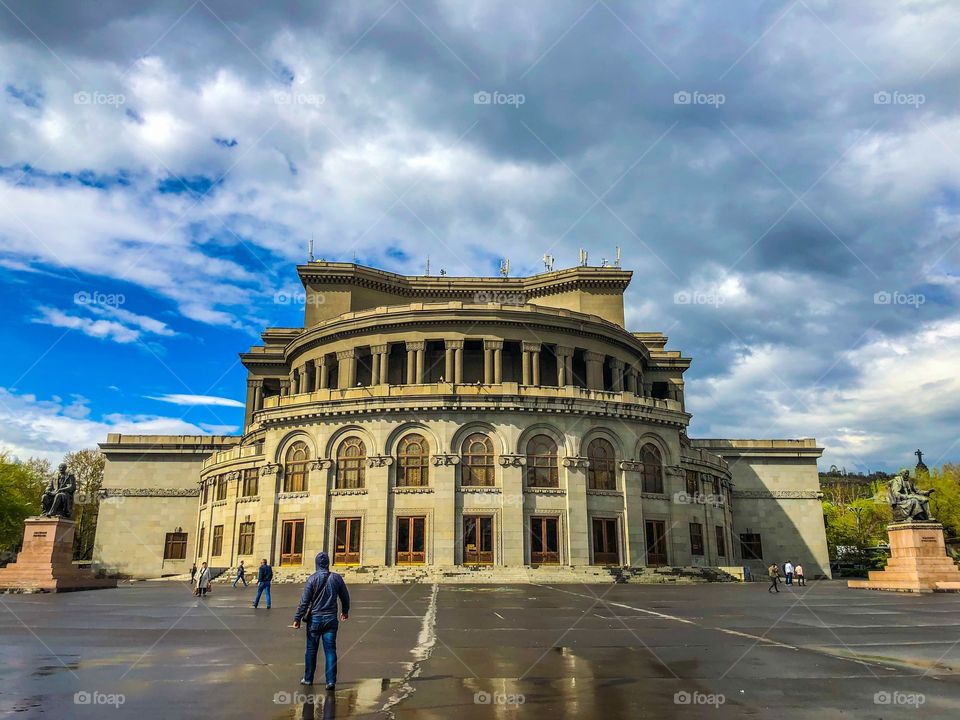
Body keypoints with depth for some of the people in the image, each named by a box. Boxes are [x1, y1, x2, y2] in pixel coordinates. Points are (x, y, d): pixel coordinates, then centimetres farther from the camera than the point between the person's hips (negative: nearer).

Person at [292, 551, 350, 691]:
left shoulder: (312, 579, -9)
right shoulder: (336, 578, 0)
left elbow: (304, 601, -11)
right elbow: (345, 597, 10)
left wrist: (297, 619, -4)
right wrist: (345, 611, 27)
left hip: (314, 619, -1)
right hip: (331, 619, 2)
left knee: (311, 650, 13)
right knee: (330, 650, 3)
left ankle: (308, 679, 24)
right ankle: (331, 681, -2)